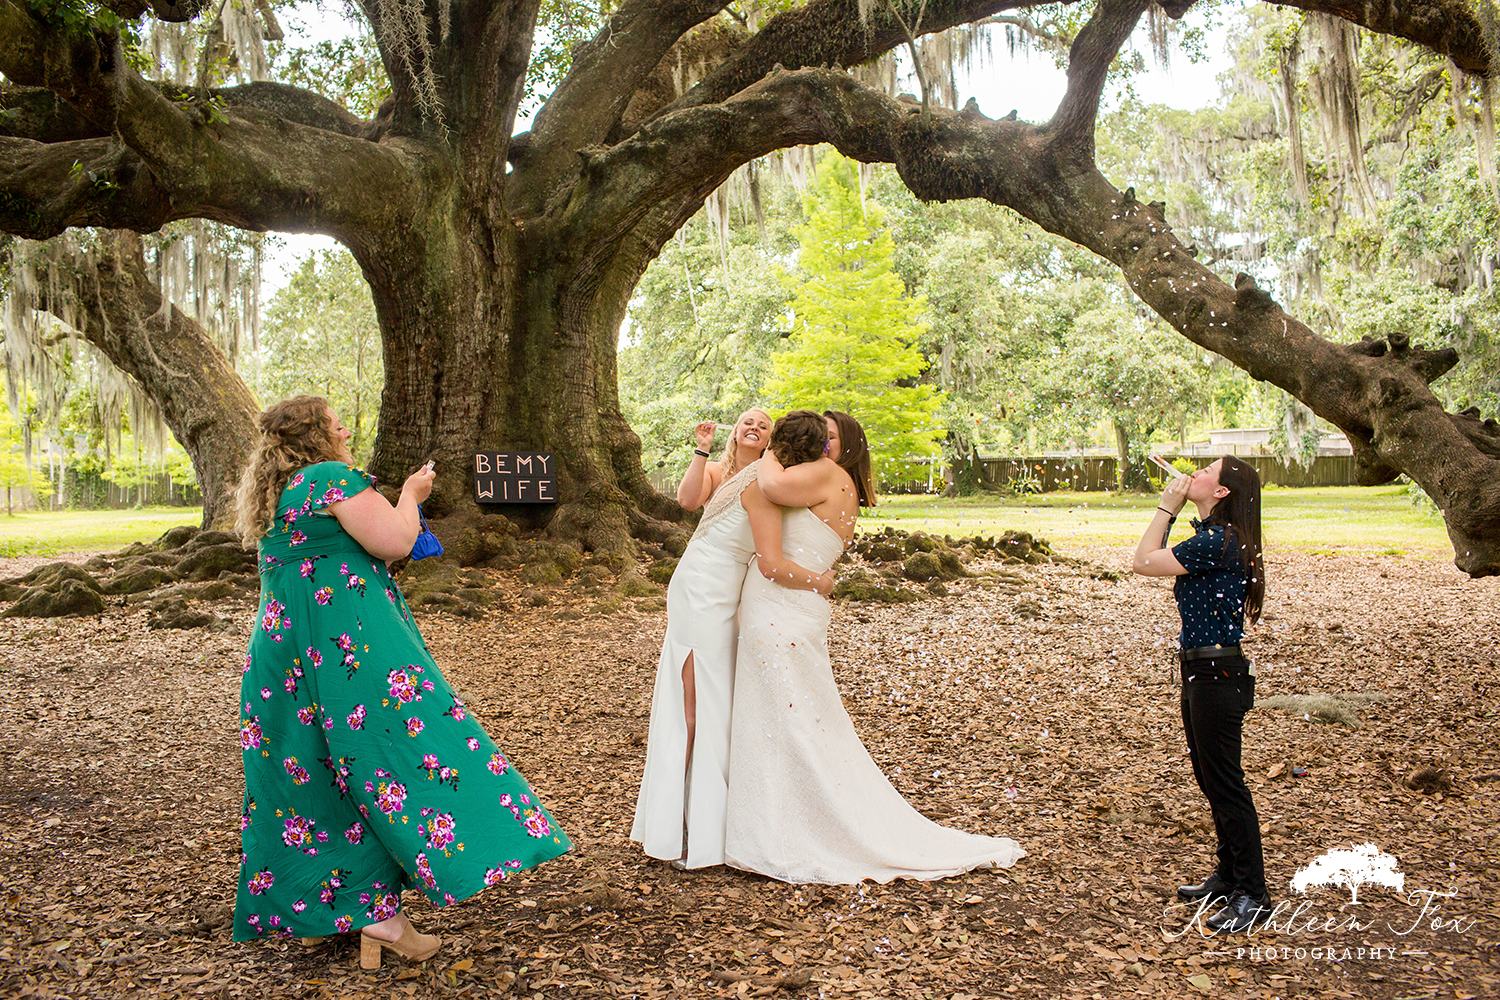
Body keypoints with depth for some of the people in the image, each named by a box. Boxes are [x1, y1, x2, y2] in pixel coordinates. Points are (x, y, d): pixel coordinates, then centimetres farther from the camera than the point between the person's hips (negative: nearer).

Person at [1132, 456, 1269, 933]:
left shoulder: (1217, 541, -20)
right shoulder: (1215, 538, 11)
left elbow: (1143, 562, -16)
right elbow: (1155, 559, 19)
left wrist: (1166, 507, -9)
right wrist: (1169, 510, 14)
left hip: (1217, 675, -11)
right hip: (1203, 673, 11)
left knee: (1226, 785, -2)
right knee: (1212, 781, 19)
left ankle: (1252, 895, 9)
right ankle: (1229, 876, 33)